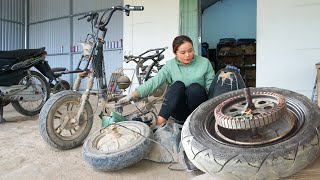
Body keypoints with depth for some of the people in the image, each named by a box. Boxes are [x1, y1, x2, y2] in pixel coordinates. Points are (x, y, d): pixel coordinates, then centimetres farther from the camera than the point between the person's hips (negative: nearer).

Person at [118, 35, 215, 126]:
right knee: (178, 85, -27)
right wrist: (132, 96, -21)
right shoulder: (170, 66, -1)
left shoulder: (204, 62, 0)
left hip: (200, 108, 0)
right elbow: (153, 82, -10)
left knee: (194, 87, -28)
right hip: (180, 111, 0)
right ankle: (158, 125, -31)